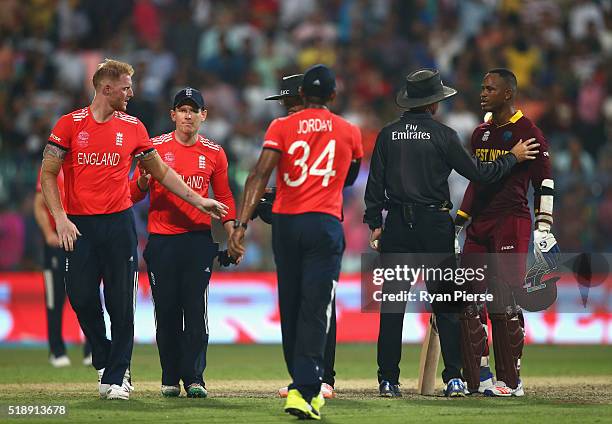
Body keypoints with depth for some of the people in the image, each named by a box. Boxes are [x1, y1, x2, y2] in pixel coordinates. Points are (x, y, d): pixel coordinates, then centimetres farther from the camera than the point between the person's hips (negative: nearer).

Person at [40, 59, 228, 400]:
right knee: (82, 297, -2)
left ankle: (117, 377, 5)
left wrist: (198, 200, 14)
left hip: (119, 222, 1)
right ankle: (105, 361, 20)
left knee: (122, 304, -2)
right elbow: (48, 174, 0)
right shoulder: (70, 124, 0)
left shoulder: (133, 127, 8)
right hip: (79, 226, -1)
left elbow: (161, 171, 17)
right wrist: (60, 218, -10)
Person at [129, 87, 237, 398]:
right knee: (166, 311, 2)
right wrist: (143, 181, -20)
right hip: (161, 241, -1)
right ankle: (170, 378, 9)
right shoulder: (155, 147, 3)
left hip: (198, 241, 1)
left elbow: (224, 198, 13)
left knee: (196, 311, -4)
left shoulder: (214, 154, 8)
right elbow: (133, 194, 3)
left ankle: (194, 378, -1)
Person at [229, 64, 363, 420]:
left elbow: (260, 176, -9)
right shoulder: (350, 132, 6)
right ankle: (304, 391, -17)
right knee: (315, 311, -5)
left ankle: (305, 386, 23)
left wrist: (241, 223, -13)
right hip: (325, 224, -1)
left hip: (285, 223, 1)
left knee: (290, 308, 13)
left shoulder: (282, 127, 3)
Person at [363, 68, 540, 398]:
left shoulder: (388, 135, 4)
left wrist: (375, 223, 11)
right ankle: (454, 377, -1)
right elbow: (477, 172, -2)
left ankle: (388, 380, 2)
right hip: (434, 224, -2)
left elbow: (375, 183, 5)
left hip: (397, 225, 2)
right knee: (445, 303, 3)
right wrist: (513, 157, 11)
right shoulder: (442, 135, -5)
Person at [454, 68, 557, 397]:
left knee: (504, 302, -8)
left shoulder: (527, 133, -6)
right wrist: (459, 223, 20)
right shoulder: (481, 133, 16)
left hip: (512, 222, -7)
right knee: (468, 299, 3)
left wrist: (543, 229, -12)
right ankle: (477, 377, 9)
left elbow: (544, 183, -6)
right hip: (480, 224, 7)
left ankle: (511, 380, -1)